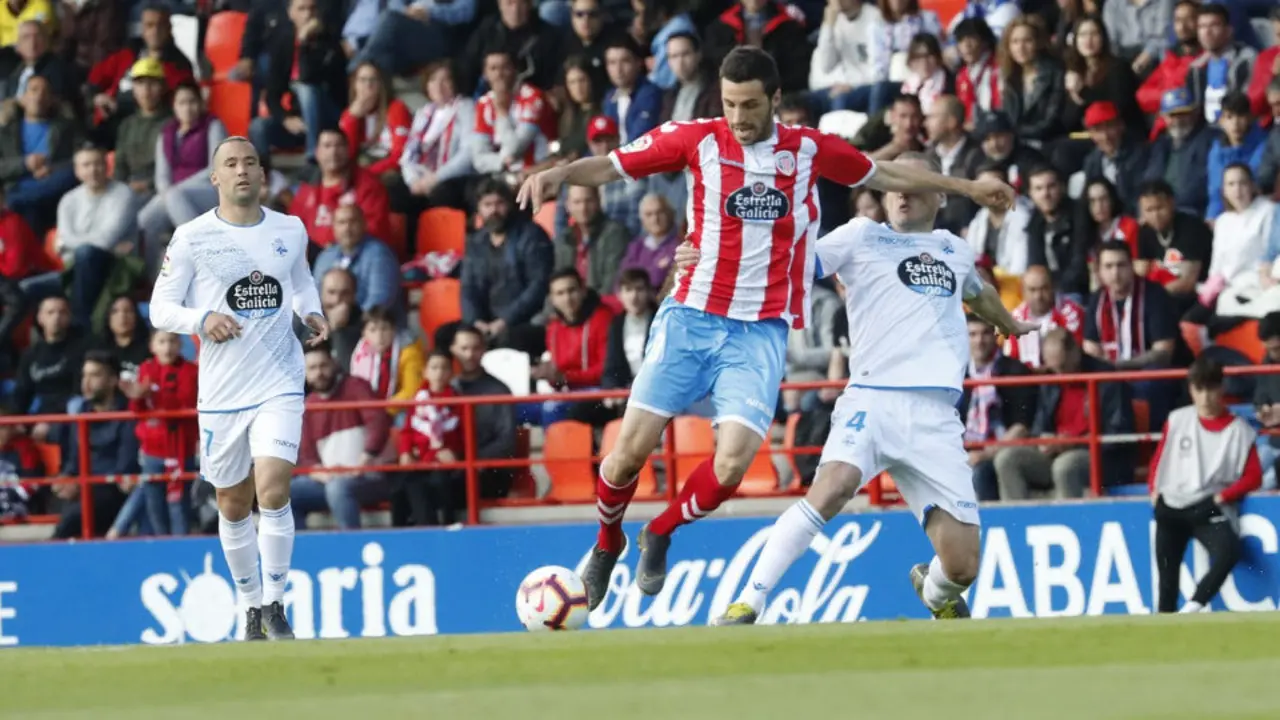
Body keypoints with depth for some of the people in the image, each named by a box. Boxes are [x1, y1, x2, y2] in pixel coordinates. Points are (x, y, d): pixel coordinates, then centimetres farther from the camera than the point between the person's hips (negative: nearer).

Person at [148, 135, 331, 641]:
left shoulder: (291, 231, 5)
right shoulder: (192, 238, -4)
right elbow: (160, 309, -2)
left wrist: (311, 312, 4)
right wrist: (203, 320, -20)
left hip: (279, 385, 0)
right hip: (221, 391, 0)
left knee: (273, 491, -17)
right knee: (233, 507, 8)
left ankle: (274, 604, -5)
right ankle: (252, 608, 26)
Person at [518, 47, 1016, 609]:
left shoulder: (808, 150, 3)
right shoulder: (696, 140, -2)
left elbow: (886, 175, 18)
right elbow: (611, 165, -2)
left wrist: (965, 187, 23)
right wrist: (558, 174, -21)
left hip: (761, 331, 1)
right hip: (690, 317, -1)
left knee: (733, 462, -15)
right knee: (632, 448, -8)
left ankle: (660, 536, 14)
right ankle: (607, 541, 23)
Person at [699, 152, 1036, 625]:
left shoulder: (955, 250, 23)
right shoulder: (863, 237, 10)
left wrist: (1011, 326, 65)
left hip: (937, 418, 4)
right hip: (873, 400, -4)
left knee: (961, 566, -6)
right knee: (836, 483, -35)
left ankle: (935, 595, 33)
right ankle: (748, 604, -29)